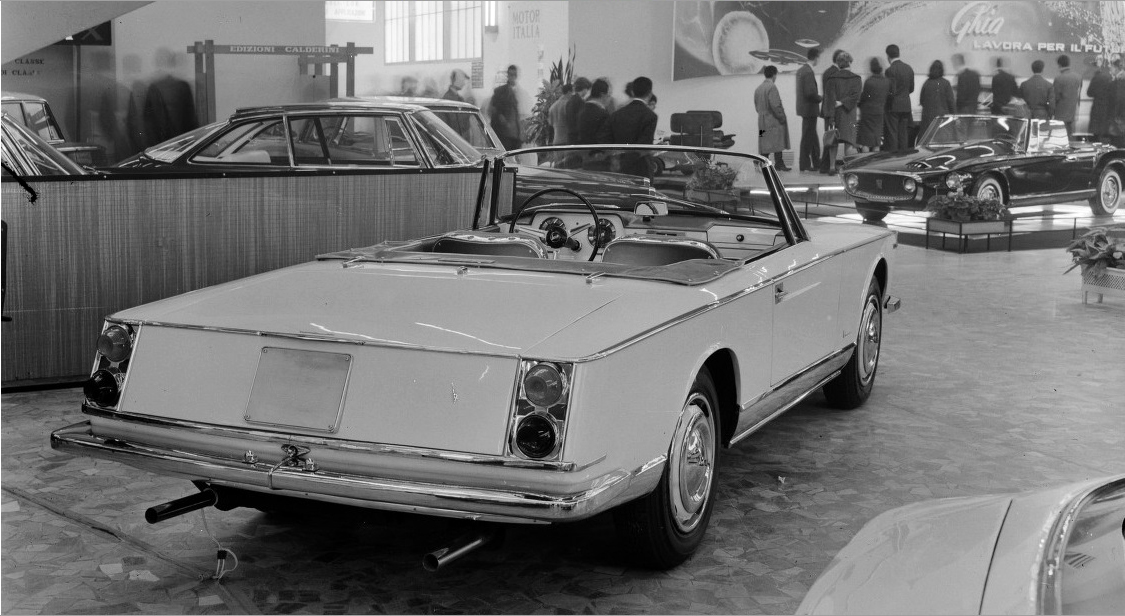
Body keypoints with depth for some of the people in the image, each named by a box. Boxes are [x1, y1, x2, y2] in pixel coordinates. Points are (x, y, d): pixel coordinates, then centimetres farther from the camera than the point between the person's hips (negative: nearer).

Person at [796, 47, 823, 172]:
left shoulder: (801, 70, 10)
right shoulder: (809, 72, -20)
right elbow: (810, 93, -25)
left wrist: (818, 97, 13)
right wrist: (821, 98, -9)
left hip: (805, 108, 10)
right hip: (809, 109, -10)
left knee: (813, 138, 16)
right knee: (807, 137, -1)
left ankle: (816, 163, 23)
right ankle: (804, 164, 5)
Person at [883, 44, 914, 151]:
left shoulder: (890, 70, -14)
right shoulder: (909, 68, 9)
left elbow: (891, 91, -17)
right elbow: (911, 89, 14)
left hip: (893, 107, -7)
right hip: (906, 106, 7)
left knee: (891, 135, -4)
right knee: (903, 135, 10)